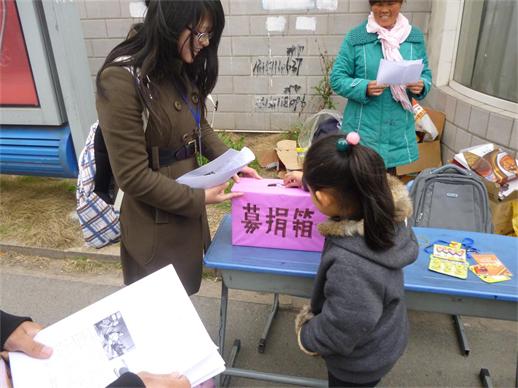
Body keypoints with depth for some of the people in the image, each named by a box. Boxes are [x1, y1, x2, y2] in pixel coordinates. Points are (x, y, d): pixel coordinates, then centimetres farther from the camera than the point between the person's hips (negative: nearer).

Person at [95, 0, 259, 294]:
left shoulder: (183, 69, 2)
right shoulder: (122, 79, -24)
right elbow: (134, 176, -23)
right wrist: (199, 198, -17)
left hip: (188, 209, 8)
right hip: (155, 221, -7)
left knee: (185, 290, 25)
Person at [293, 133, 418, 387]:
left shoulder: (350, 266, -45)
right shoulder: (386, 211, -22)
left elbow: (341, 333, -31)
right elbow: (349, 186, 1)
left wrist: (306, 336, -12)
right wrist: (310, 178, 6)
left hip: (360, 363, -6)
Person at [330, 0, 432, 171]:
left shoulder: (415, 37, 6)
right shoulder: (355, 37, -4)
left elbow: (426, 74, 12)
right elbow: (337, 78, -4)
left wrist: (421, 86, -11)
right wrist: (364, 88, -21)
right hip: (362, 130, -3)